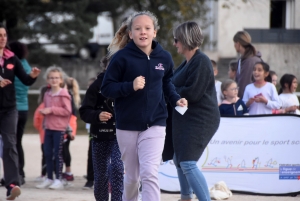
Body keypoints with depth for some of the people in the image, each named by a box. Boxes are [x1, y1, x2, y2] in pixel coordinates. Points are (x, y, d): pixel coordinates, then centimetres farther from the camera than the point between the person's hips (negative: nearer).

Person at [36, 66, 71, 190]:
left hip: (59, 128, -6)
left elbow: (67, 111, -14)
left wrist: (52, 109, -17)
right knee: (47, 153, 7)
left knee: (58, 153, -3)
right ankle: (49, 178, 15)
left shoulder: (63, 94, -8)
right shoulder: (47, 94, 13)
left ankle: (58, 180, 2)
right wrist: (44, 112, 1)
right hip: (48, 127, 6)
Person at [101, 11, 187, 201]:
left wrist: (175, 99, 2)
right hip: (127, 126, 0)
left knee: (149, 173, -17)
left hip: (155, 125, 0)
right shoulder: (122, 57, -10)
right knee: (132, 176, 13)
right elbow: (106, 88, -7)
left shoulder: (164, 57, 0)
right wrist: (130, 86, -23)